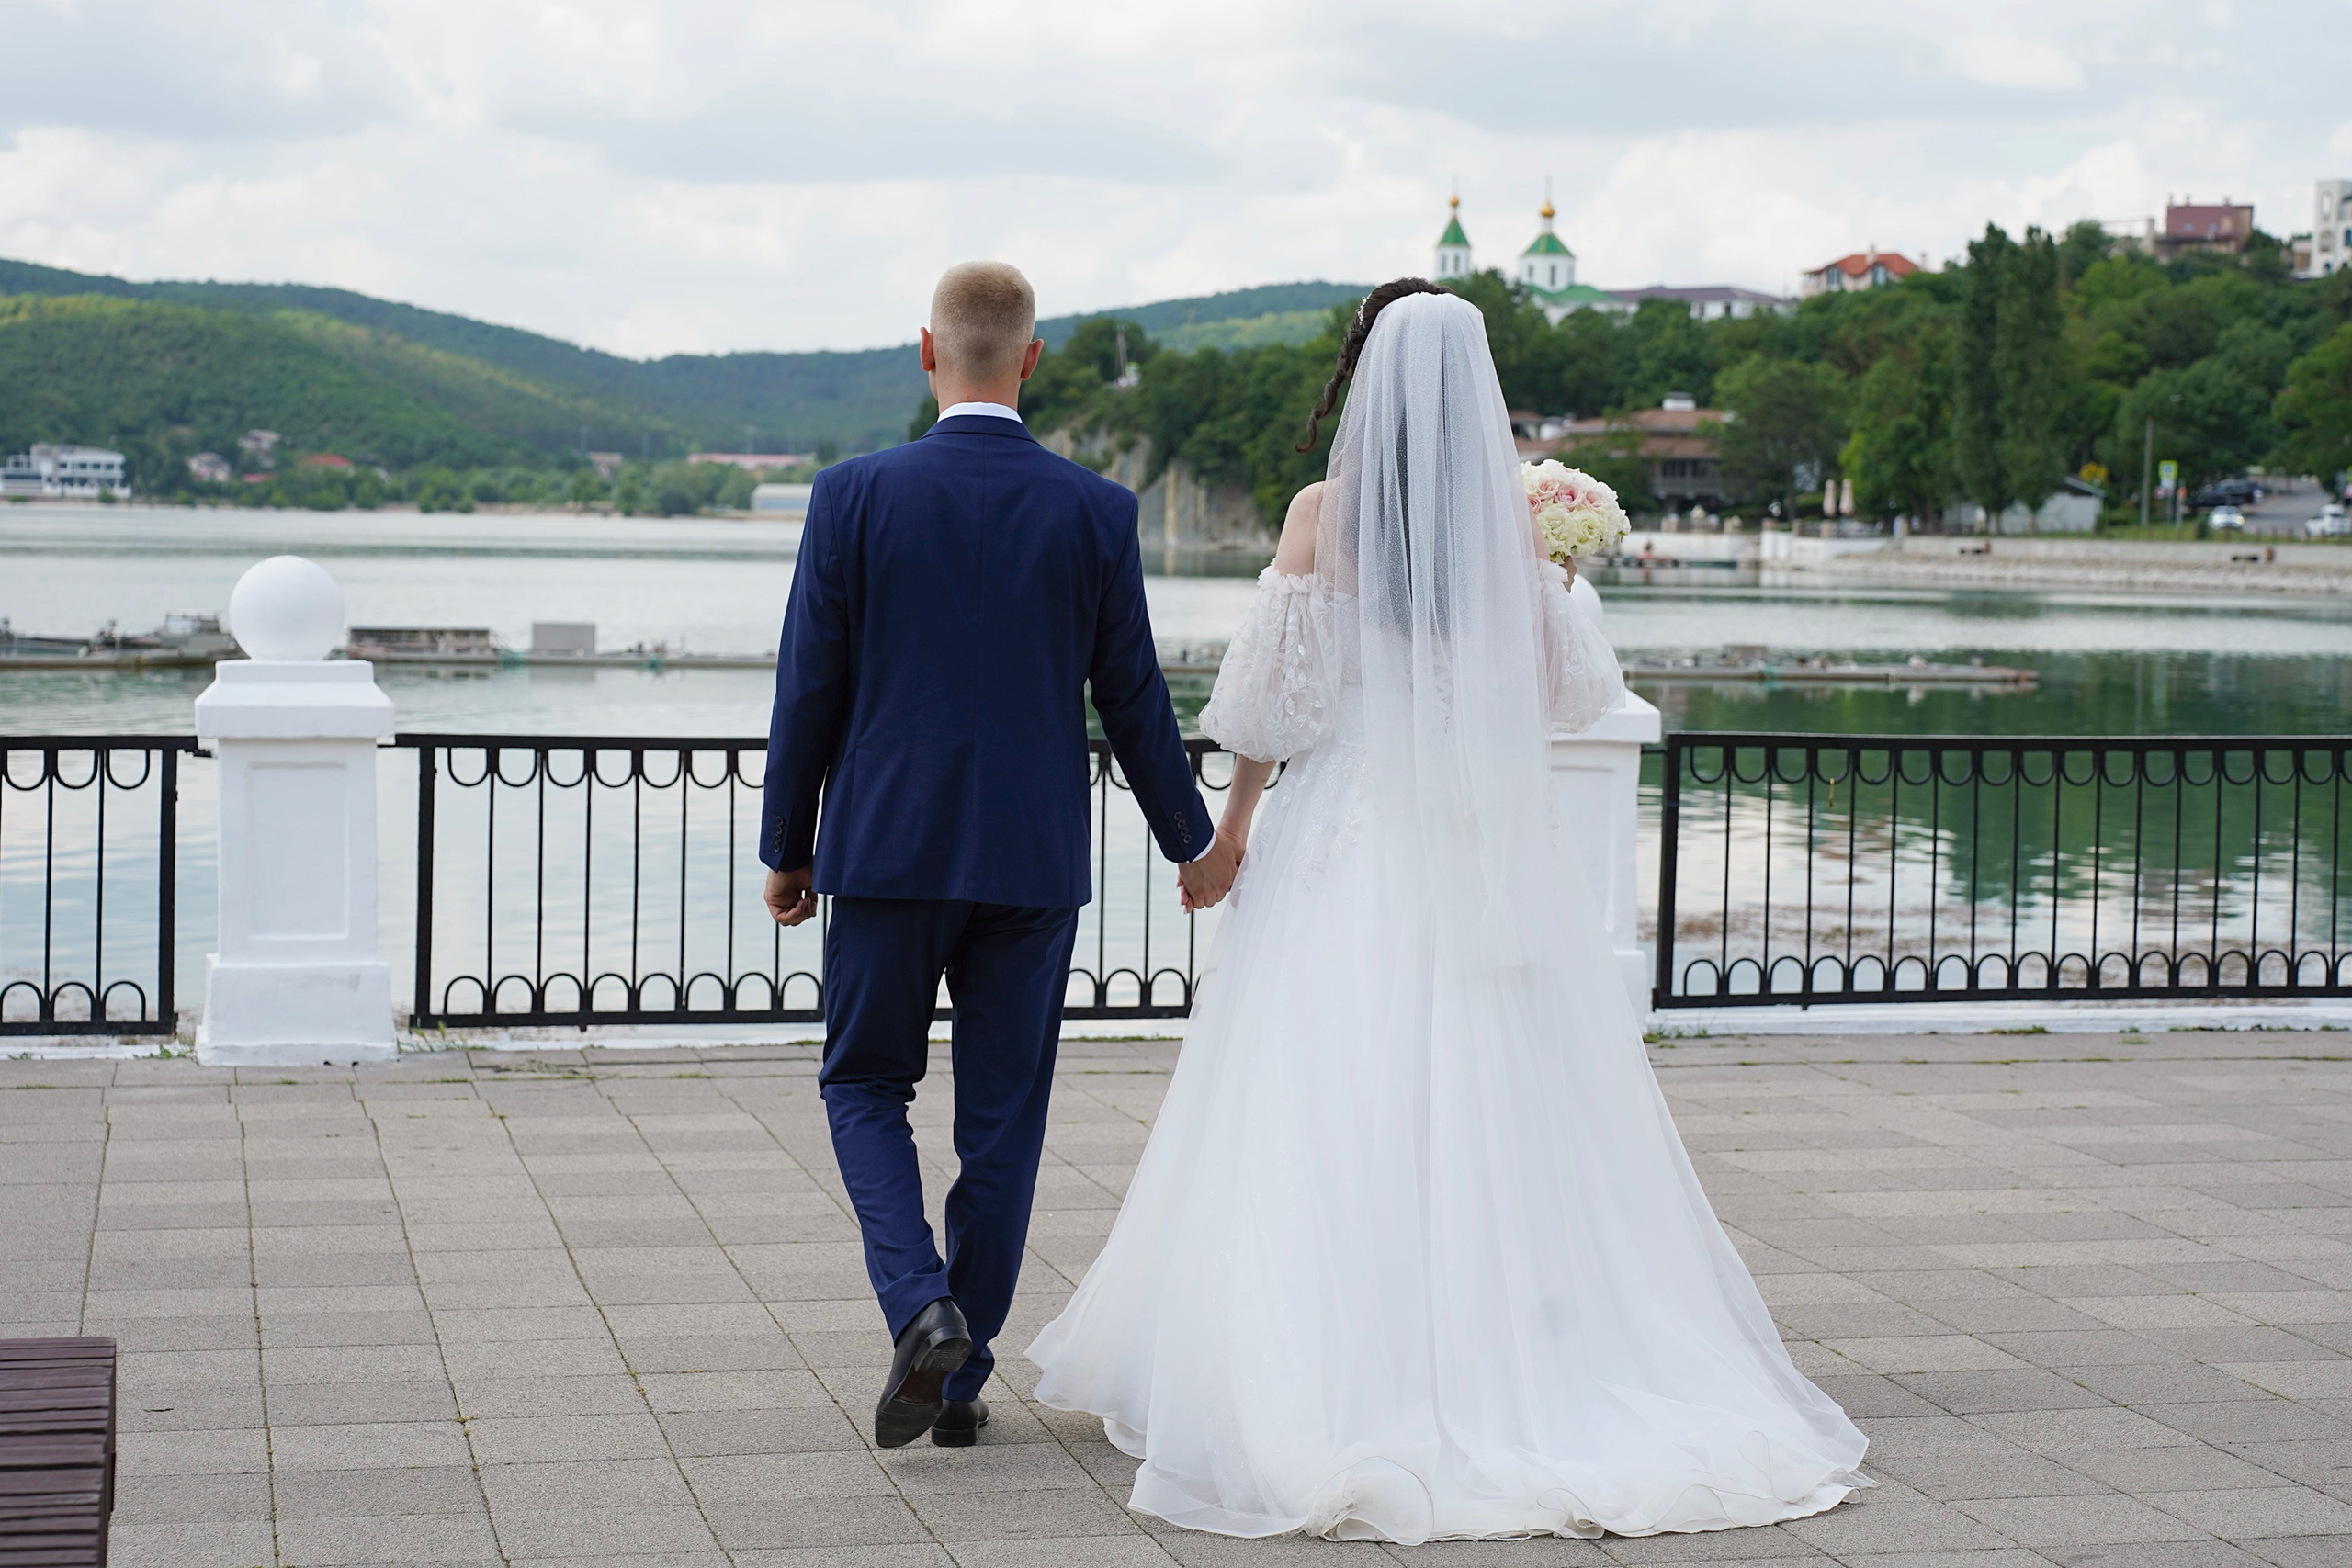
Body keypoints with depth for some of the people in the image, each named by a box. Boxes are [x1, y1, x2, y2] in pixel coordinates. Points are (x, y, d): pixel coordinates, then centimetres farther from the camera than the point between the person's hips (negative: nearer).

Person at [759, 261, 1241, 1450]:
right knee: (1002, 1119, 10)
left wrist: (785, 848, 8)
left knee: (865, 1083, 14)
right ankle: (961, 1377, 16)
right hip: (1033, 858, 1)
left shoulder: (854, 495, -7)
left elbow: (810, 690, -4)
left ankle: (920, 1305, -8)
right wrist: (1193, 842, 16)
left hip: (888, 845, -1)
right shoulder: (1096, 513, -3)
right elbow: (1133, 702, 2)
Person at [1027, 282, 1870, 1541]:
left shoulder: (1323, 513, -6)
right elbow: (1574, 689, 6)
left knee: (1328, 1120, 2)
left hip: (1346, 842, -2)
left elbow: (1270, 698, -3)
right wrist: (1565, 583, 23)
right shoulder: (1515, 515, 0)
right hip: (1490, 851, 2)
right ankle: (1525, 1366, 8)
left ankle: (1329, 1384, 3)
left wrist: (1234, 819, 10)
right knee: (1493, 1109, 7)